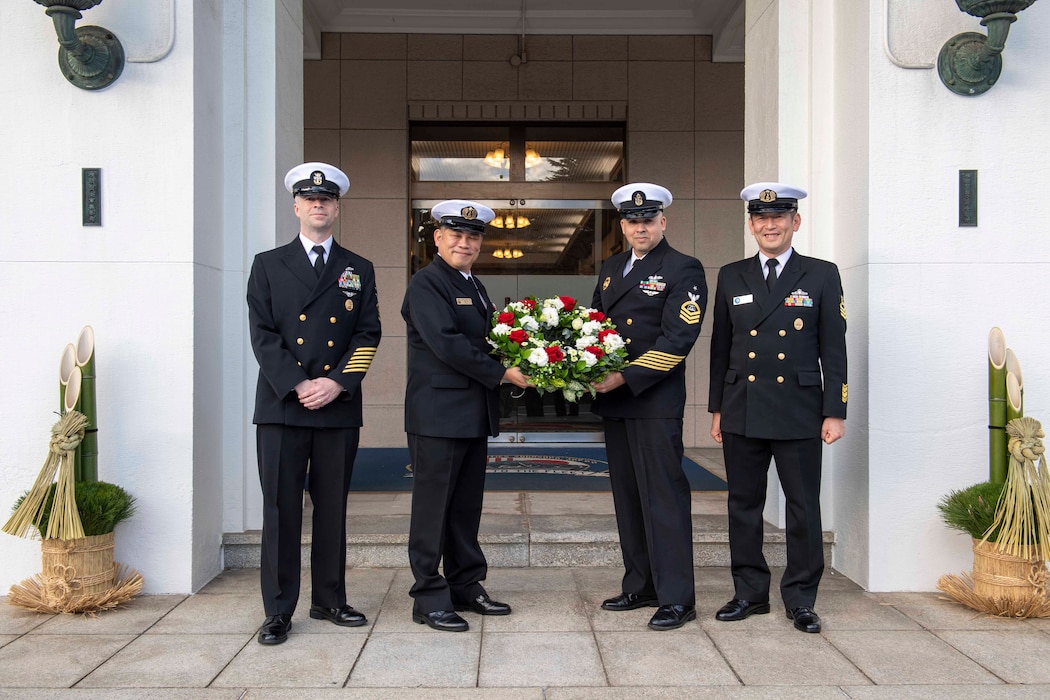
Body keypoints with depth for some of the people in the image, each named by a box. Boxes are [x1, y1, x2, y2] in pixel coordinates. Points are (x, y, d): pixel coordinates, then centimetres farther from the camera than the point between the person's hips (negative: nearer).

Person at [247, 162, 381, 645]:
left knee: (333, 509, 9)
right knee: (280, 510, 1)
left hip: (339, 407, 2)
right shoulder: (268, 265, 9)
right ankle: (278, 610, 11)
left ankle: (329, 600, 21)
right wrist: (297, 386, -12)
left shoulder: (359, 270, 12)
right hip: (281, 406, -1)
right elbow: (263, 335, 0)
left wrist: (337, 383, -10)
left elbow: (367, 335, 5)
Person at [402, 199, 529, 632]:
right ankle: (429, 598, 9)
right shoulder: (426, 284, -9)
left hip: (474, 414, 9)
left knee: (467, 505, 14)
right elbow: (446, 343, -20)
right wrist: (502, 373, -16)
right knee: (433, 507, 0)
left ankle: (466, 587, 24)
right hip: (438, 413, -9)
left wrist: (520, 361, 0)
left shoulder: (474, 286, 18)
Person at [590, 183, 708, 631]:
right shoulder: (611, 268, 17)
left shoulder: (683, 270, -6)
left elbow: (677, 339, -15)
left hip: (656, 399, -7)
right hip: (614, 399, 7)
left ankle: (676, 598, 3)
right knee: (627, 495, 12)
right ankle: (641, 586, 24)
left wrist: (626, 377, -19)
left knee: (663, 495, -5)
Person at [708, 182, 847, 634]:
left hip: (799, 413, -2)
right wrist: (716, 408, 8)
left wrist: (835, 412, -4)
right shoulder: (731, 277, 9)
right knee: (744, 504, 9)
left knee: (803, 507, 4)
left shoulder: (822, 275, 2)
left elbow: (833, 350, 1)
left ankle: (800, 599, 18)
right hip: (742, 410, 3)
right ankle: (750, 592, 23)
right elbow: (720, 347, 11)